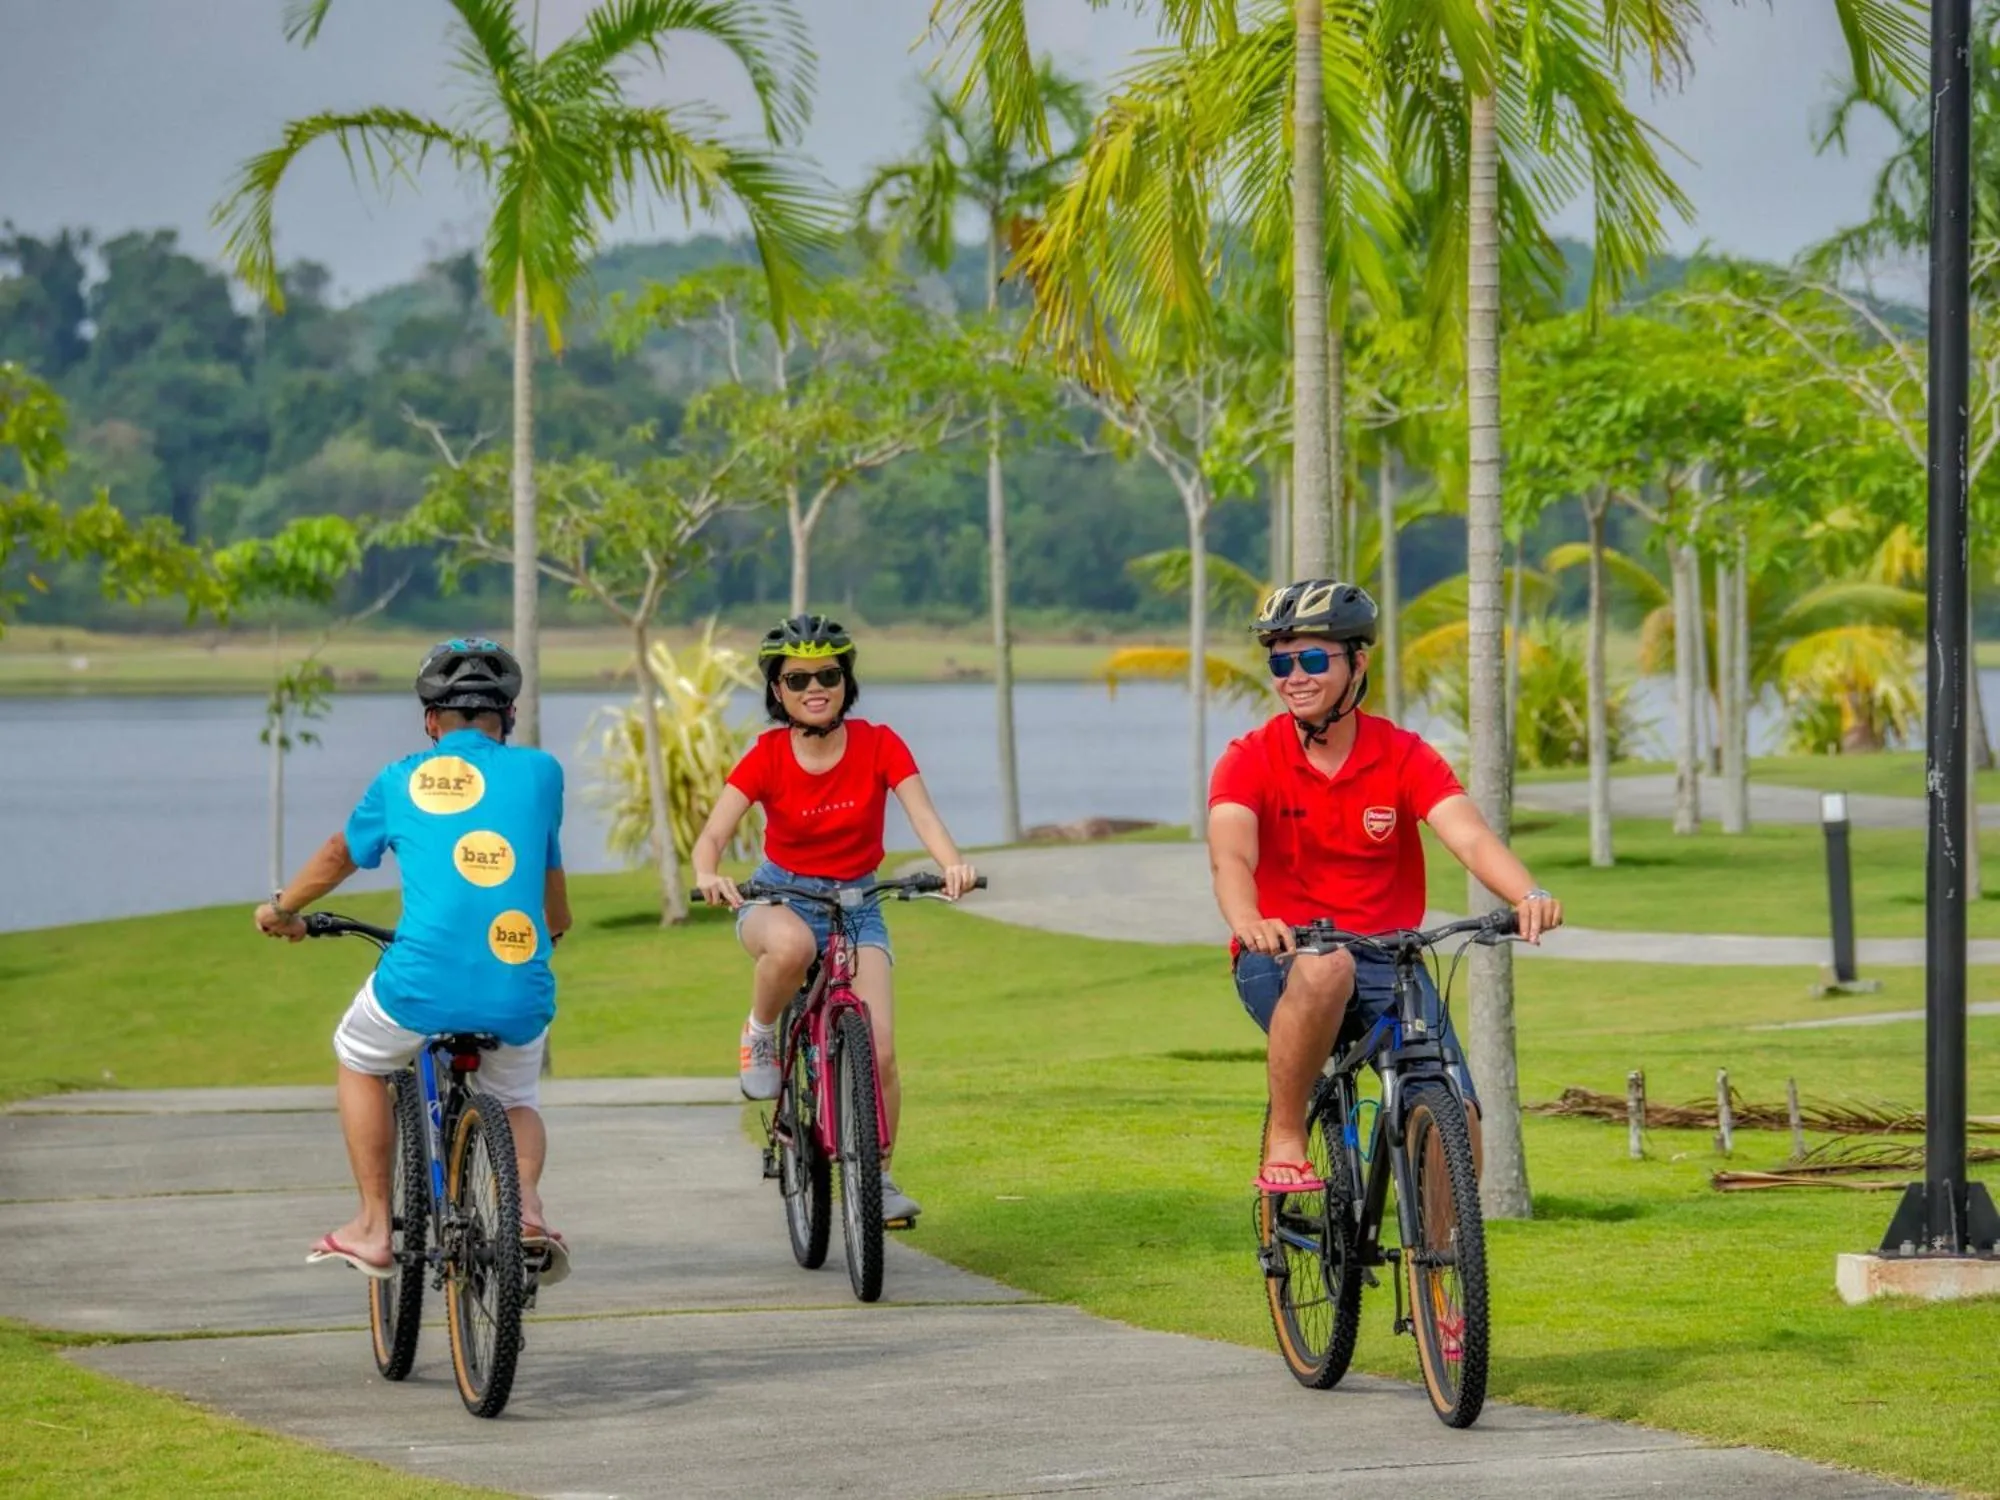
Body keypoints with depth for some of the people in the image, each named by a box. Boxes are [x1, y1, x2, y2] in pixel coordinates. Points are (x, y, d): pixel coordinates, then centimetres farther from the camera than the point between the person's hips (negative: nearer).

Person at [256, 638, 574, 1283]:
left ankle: (373, 1227, 25)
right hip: (521, 997, 1)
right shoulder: (539, 771, 12)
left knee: (359, 1060, 30)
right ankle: (526, 1203, 0)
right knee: (516, 1103, 30)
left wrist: (281, 909, 49)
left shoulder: (402, 780, 12)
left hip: (424, 986, -1)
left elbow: (340, 855, 30)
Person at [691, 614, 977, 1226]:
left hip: (857, 906, 2)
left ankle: (879, 1176, 9)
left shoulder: (879, 746, -9)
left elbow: (922, 813, -22)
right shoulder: (767, 757, -11)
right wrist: (708, 875, -43)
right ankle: (760, 1037, -11)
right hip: (779, 899, -1)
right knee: (792, 945, -41)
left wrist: (953, 863, -43)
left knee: (879, 1052, -13)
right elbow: (712, 835, -20)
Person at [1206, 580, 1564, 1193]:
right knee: (1325, 968, -39)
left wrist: (1528, 896, -38)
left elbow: (1469, 836, -16)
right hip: (1281, 961, -2)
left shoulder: (1404, 757, -1)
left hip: (1385, 960, 2)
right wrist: (1247, 923, -46)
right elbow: (1231, 855, -23)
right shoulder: (1249, 761, -5)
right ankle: (1285, 1143, -23)